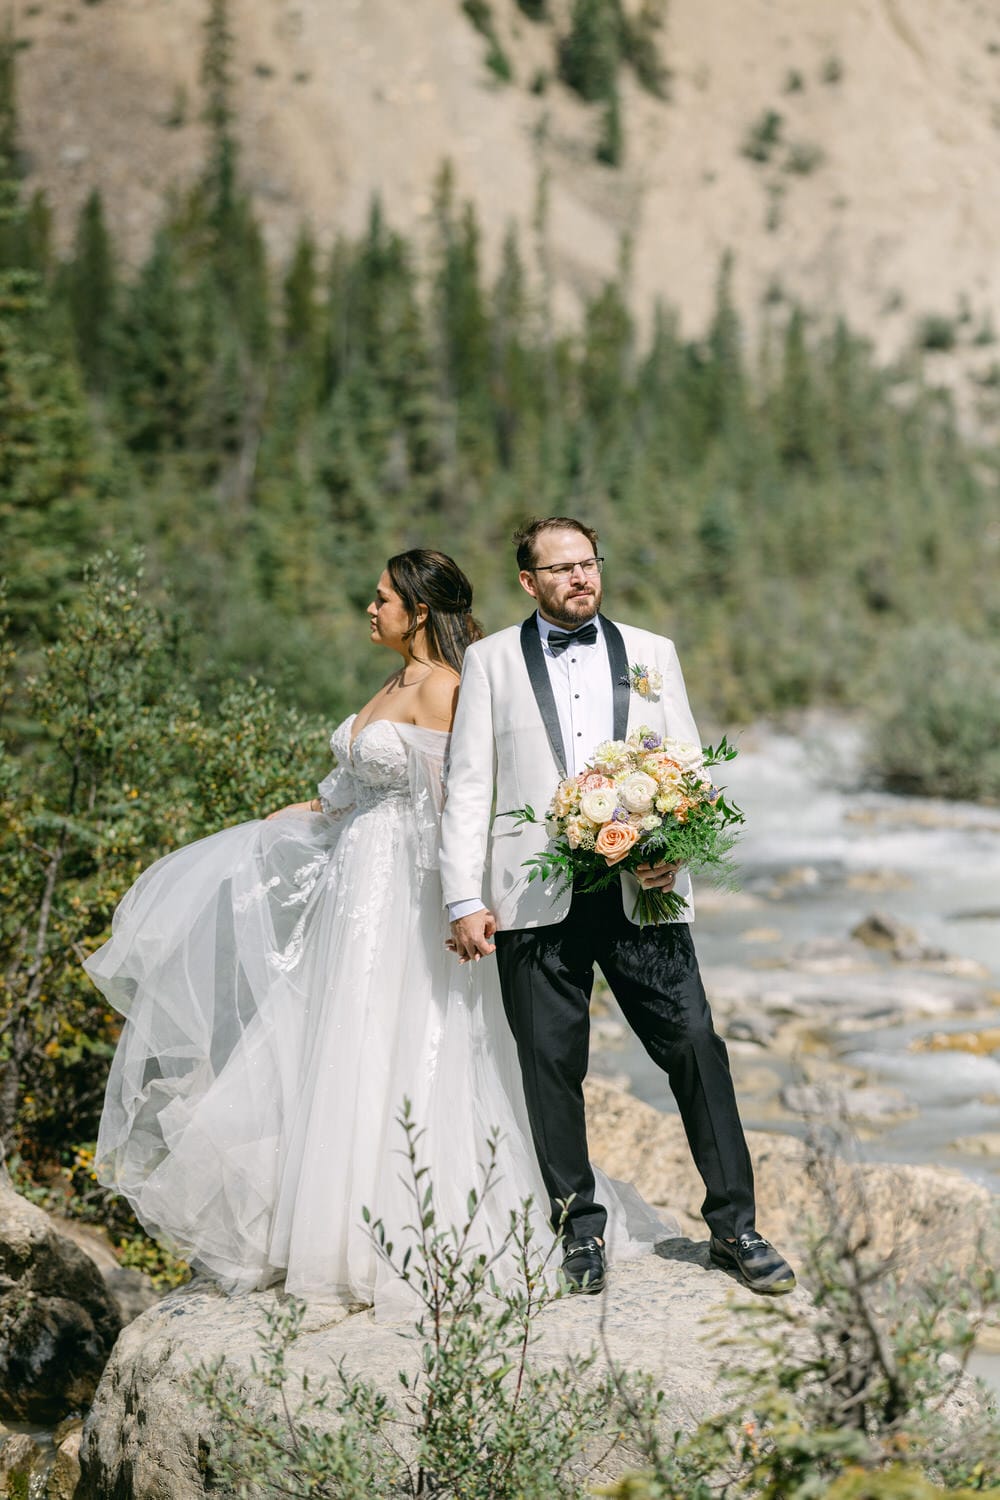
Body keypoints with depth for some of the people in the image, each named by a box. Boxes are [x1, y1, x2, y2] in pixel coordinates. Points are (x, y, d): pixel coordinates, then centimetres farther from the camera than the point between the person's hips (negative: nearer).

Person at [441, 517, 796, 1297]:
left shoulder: (651, 653, 13)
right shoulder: (491, 661, 9)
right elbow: (469, 786, 5)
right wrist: (465, 899, -4)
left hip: (641, 889, 1)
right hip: (537, 898, -1)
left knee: (696, 1043, -3)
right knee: (552, 1062, 3)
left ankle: (734, 1226, 8)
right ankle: (579, 1229, 18)